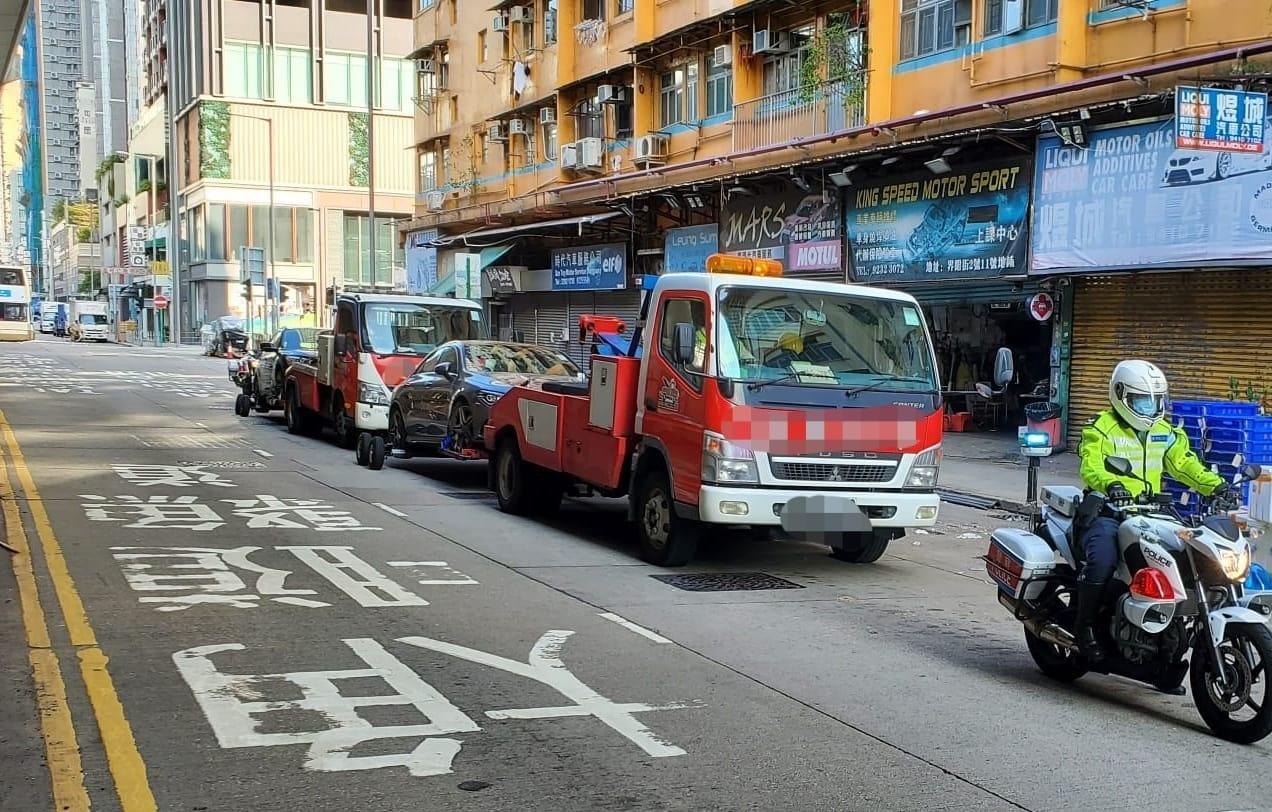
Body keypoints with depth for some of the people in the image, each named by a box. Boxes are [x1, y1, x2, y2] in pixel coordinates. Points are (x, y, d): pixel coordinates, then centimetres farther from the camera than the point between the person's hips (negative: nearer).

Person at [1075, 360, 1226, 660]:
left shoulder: (1165, 433, 18)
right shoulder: (1101, 429, -3)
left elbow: (1185, 464, 10)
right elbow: (1090, 466, -19)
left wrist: (1215, 485, -8)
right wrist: (1110, 484, -41)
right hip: (1107, 511, -6)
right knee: (1102, 560, -30)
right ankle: (1085, 625, -12)